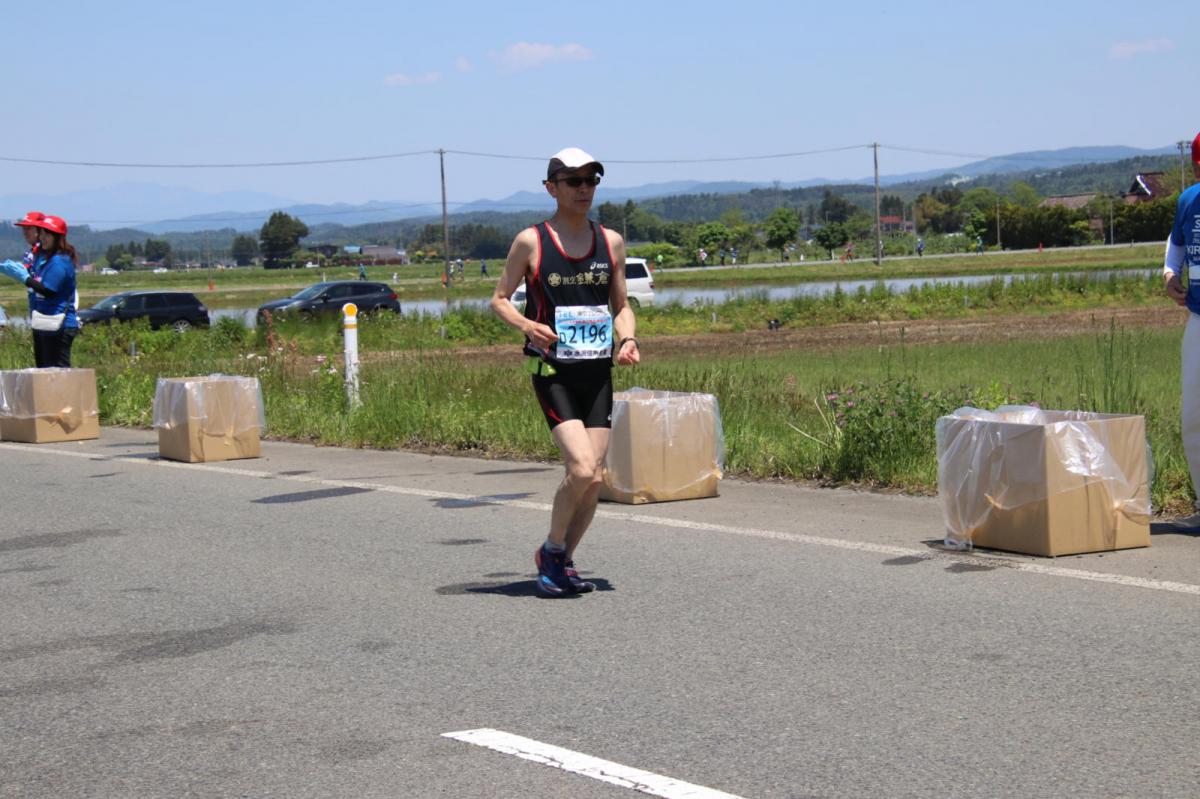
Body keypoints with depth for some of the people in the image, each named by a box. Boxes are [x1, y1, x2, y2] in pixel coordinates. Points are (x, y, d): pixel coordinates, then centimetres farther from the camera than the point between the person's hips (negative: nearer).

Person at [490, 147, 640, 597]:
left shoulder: (611, 242, 10)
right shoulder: (531, 242, -2)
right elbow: (499, 299, 4)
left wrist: (627, 339, -2)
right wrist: (525, 324, -15)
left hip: (598, 373, 4)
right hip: (552, 372, -4)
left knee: (593, 479, 1)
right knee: (581, 468, -18)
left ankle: (563, 563, 20)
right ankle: (551, 552, 5)